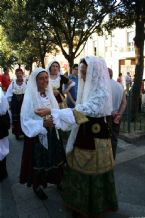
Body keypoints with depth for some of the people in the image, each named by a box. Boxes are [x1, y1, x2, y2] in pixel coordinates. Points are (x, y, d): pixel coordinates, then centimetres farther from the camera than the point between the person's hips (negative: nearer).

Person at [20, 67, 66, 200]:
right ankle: (37, 185, 31)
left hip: (52, 134, 5)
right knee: (38, 160, 8)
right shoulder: (30, 97, -15)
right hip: (37, 136, -5)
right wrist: (42, 123, -28)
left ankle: (54, 180, 38)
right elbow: (25, 120, -17)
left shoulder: (50, 95, 4)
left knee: (54, 159, 14)